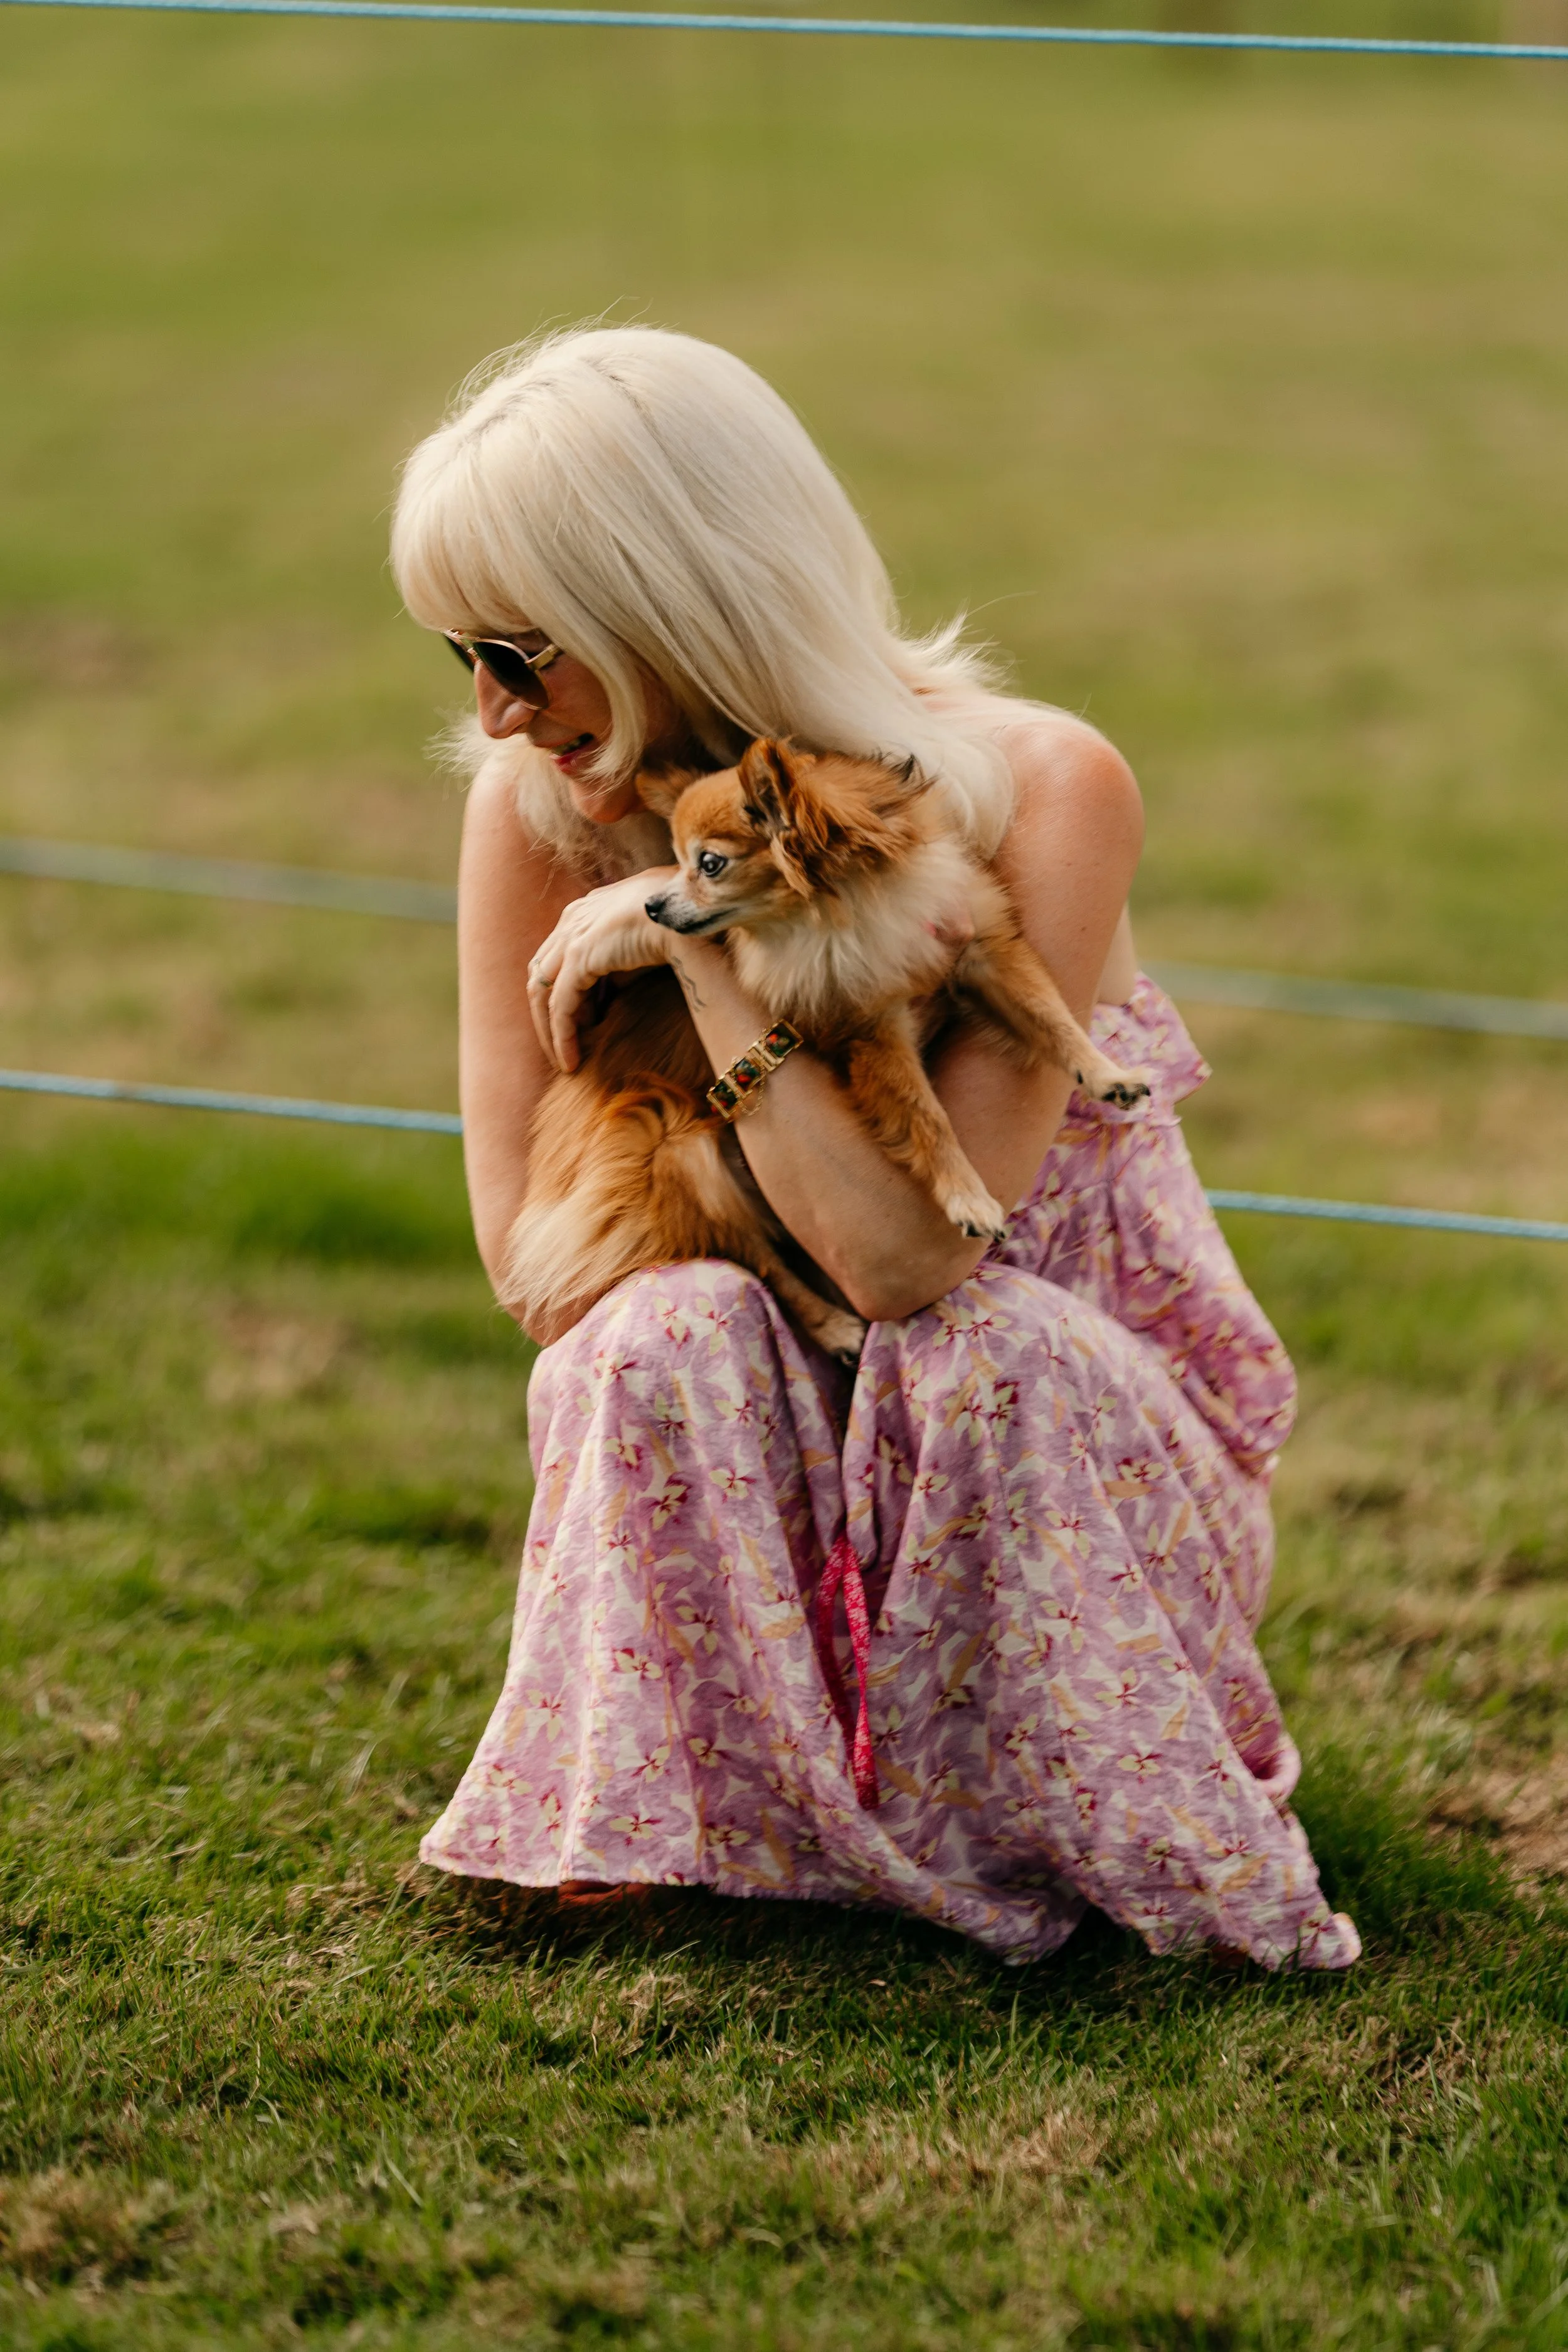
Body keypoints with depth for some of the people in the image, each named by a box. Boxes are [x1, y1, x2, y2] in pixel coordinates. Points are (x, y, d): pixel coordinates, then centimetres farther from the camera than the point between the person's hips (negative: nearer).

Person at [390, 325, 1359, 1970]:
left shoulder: (1041, 793, -22)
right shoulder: (537, 813, -12)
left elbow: (912, 1259, -31)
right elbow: (530, 1248, -10)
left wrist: (704, 941, -31)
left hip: (1087, 1432, -1)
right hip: (769, 1447, 2)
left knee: (980, 1356, -35)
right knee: (669, 1338, -31)